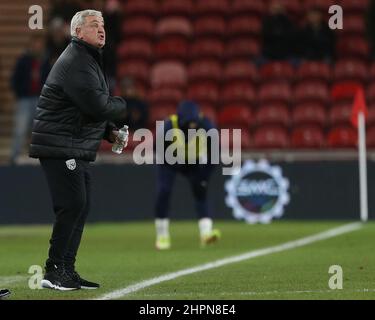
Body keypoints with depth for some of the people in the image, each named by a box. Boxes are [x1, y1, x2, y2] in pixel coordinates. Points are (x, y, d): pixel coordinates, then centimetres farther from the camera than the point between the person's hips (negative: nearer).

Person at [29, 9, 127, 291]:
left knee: (81, 207, 10)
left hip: (79, 149, 11)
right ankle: (54, 271, -9)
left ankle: (67, 271, 15)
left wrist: (109, 130, 8)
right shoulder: (75, 63, -16)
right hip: (60, 148, -11)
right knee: (72, 205, -14)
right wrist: (126, 106, -6)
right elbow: (97, 106, -23)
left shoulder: (90, 61, 20)